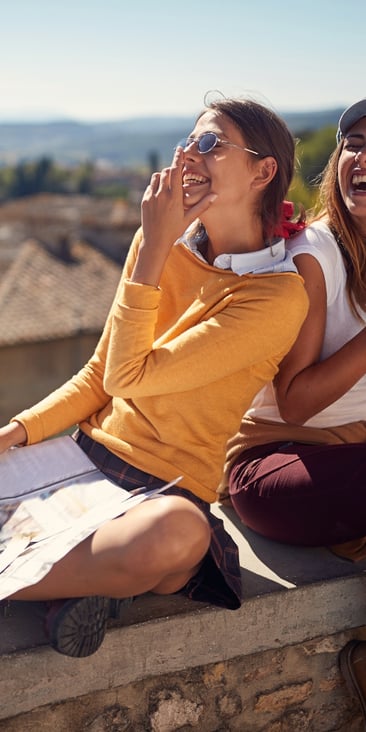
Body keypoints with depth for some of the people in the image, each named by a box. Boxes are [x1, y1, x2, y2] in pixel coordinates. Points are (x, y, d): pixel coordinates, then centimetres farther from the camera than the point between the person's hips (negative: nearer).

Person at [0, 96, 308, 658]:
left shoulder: (279, 296, -11)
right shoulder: (167, 244, 7)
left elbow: (129, 378, -17)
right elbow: (98, 375, 11)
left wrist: (153, 247, -14)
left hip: (167, 489, -4)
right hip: (87, 456, 5)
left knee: (178, 532, -40)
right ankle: (90, 575, -6)